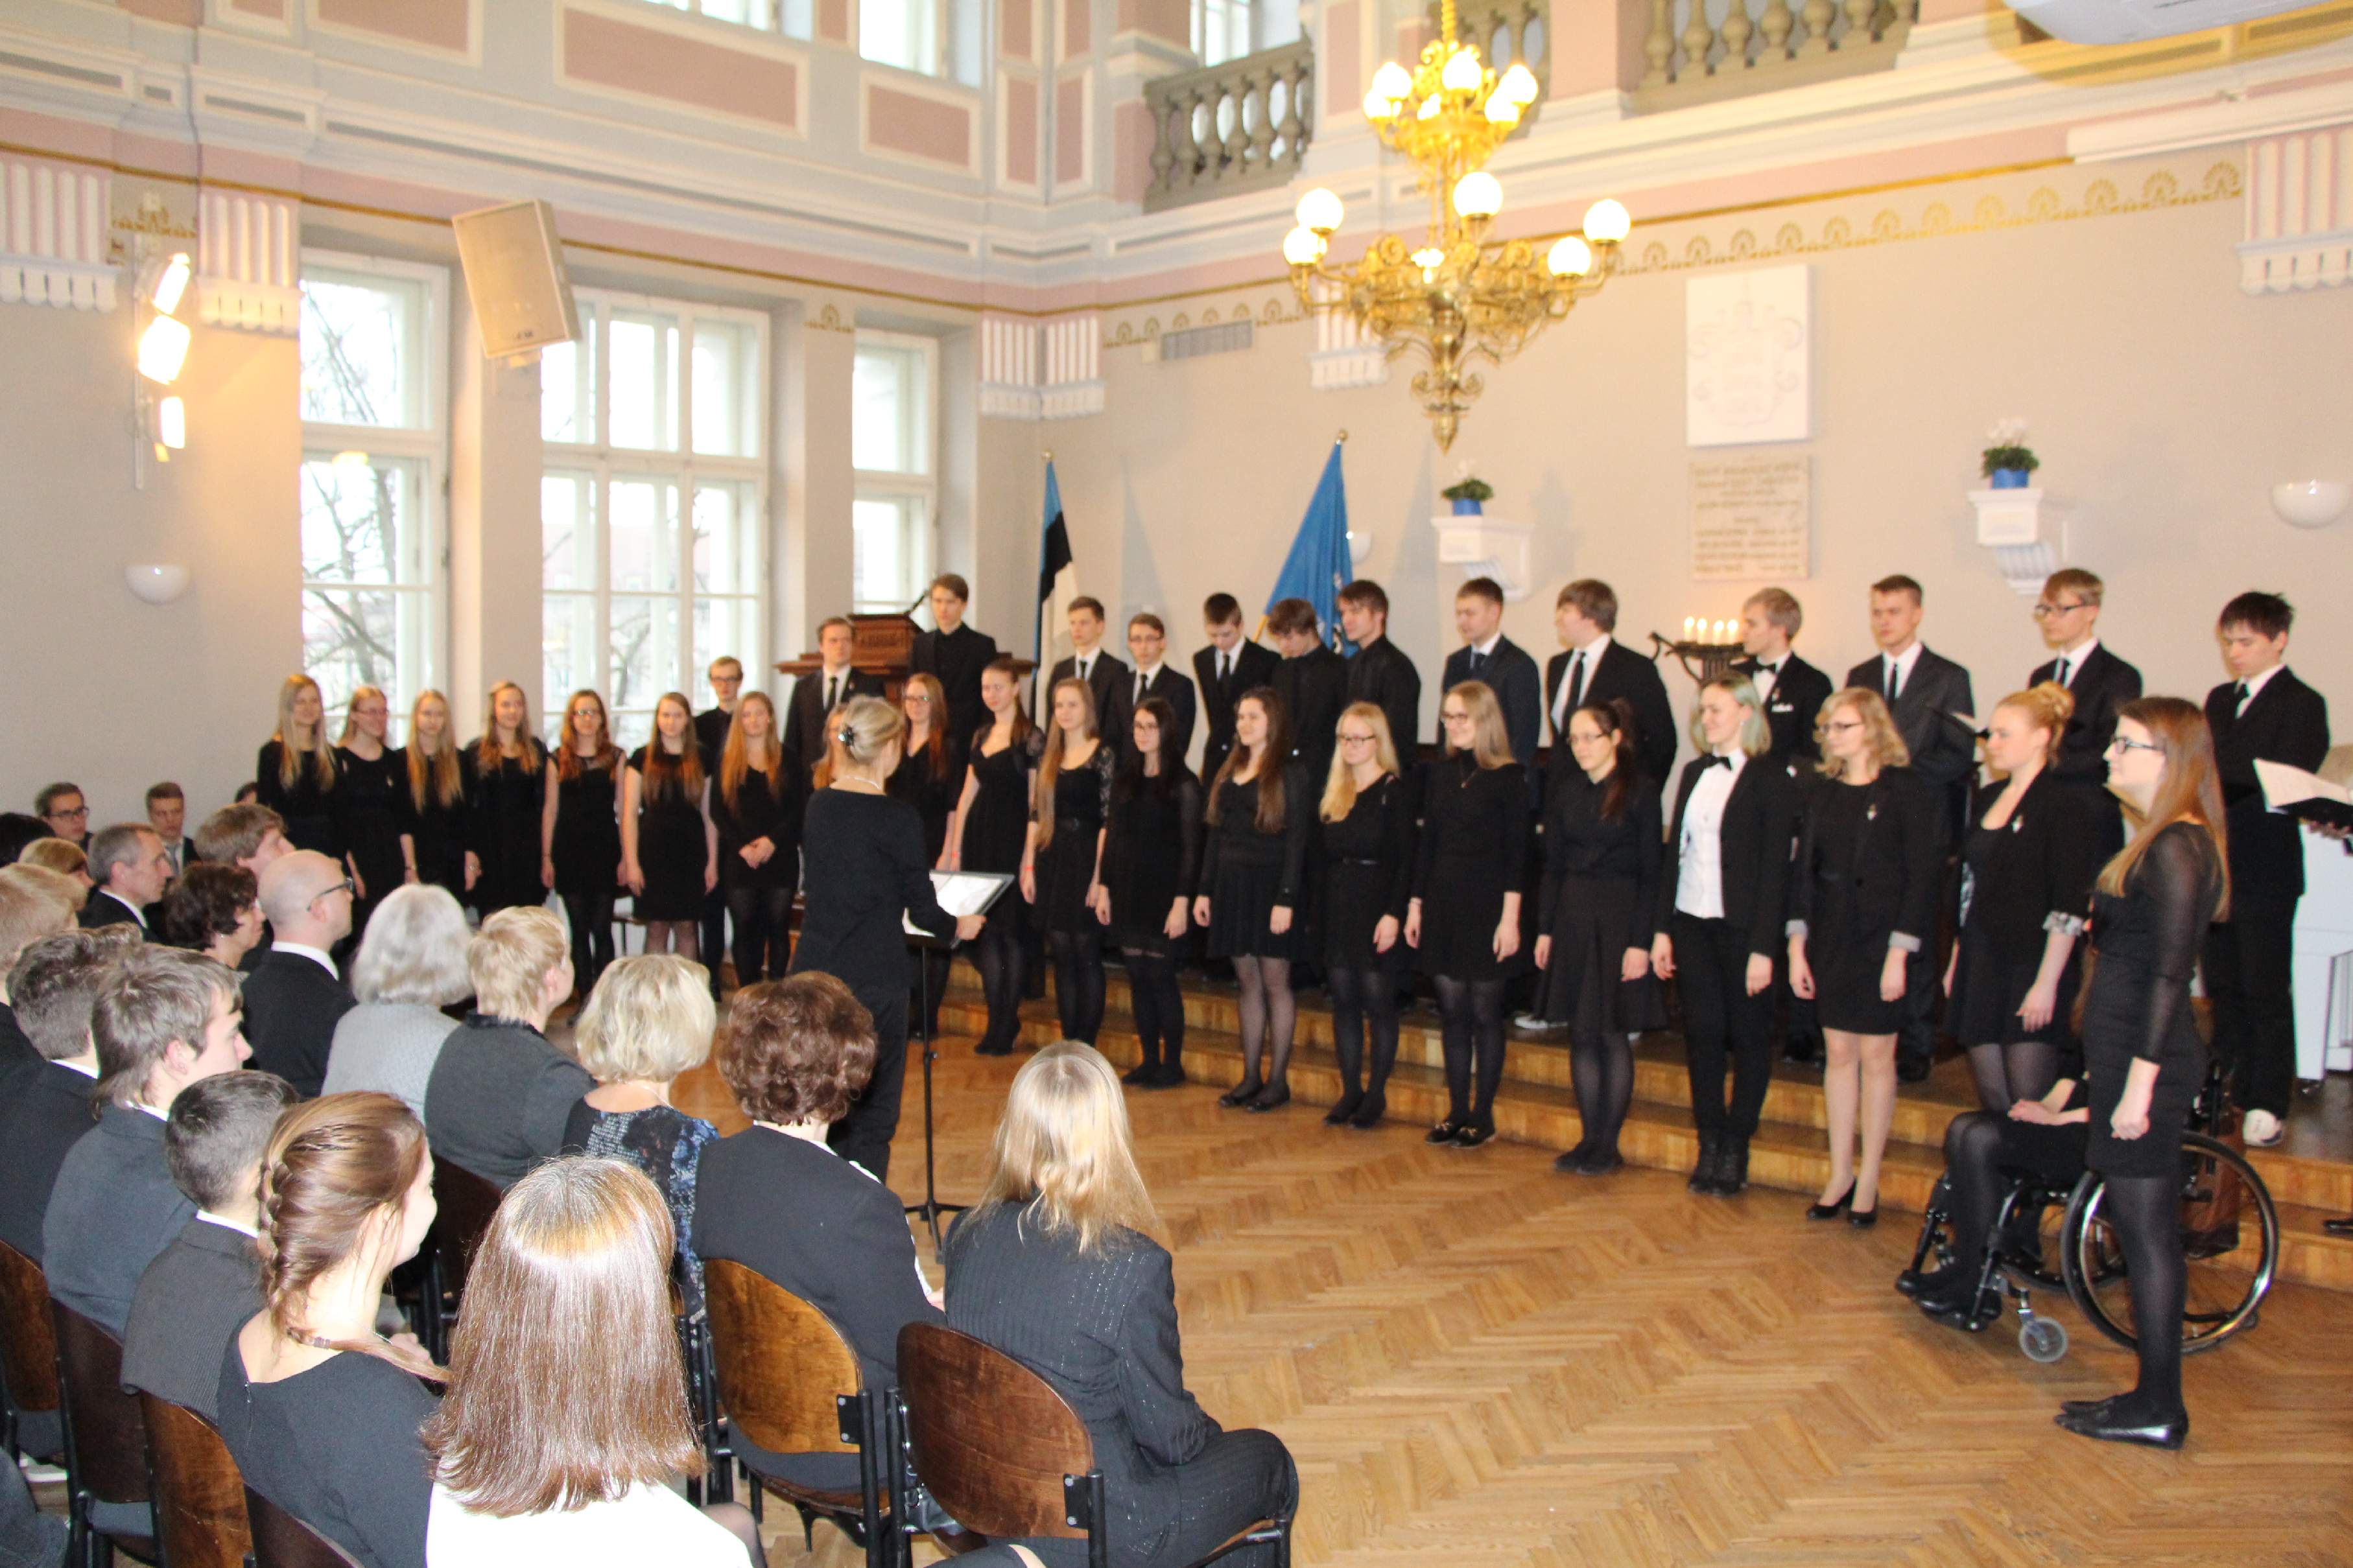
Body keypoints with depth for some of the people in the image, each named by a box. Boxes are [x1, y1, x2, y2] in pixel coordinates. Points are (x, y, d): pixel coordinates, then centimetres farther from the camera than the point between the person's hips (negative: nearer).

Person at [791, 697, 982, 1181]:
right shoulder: (896, 818, -12)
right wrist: (960, 926, 14)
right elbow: (922, 910, -7)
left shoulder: (818, 805, 5)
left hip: (813, 972, 6)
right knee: (872, 1113, 6)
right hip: (874, 978, -5)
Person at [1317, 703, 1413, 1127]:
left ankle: (1377, 1093, 8)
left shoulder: (1394, 791, -7)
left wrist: (1393, 914, -17)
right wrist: (1322, 909, 4)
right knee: (1343, 1000, 8)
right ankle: (1350, 1090, 17)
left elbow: (1406, 859, -11)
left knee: (1377, 1000, -1)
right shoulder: (1334, 791, 12)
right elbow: (1326, 853, 12)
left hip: (1377, 906, -6)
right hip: (1338, 908, 6)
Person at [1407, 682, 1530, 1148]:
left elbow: (1516, 852, -10)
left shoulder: (1509, 776, -7)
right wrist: (1415, 905, 8)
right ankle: (1457, 1112, 17)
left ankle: (1483, 1116, 12)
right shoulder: (1441, 772, 9)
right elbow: (1428, 842, 12)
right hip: (1443, 904, 5)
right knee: (1452, 1012, 9)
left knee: (1484, 1012, 2)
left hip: (1487, 906, -5)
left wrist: (1510, 917, -14)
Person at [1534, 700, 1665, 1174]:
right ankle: (1589, 1139, 17)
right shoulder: (1565, 790, 7)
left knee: (1613, 1034, 1)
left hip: (1619, 914, -4)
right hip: (1571, 915, 5)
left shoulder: (1640, 791, -7)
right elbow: (1553, 864, 10)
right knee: (1581, 1033, 7)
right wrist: (1545, 928, 5)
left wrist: (1641, 941, -13)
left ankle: (1609, 1145, 11)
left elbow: (1650, 872, -8)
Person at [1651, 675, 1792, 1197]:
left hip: (1740, 926, -5)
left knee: (1748, 1036, 6)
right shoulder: (1694, 773, 10)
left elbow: (1774, 869, -10)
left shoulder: (1769, 781, -7)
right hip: (1691, 923, 5)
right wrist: (1663, 928, 6)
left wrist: (1763, 948, -14)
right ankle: (1709, 1147, 17)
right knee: (1702, 1033, 8)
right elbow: (1675, 852, 10)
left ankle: (1736, 1152, 15)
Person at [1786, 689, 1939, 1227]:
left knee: (1875, 1055, 2)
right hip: (1829, 940, 5)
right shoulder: (1824, 795, 8)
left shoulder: (1905, 791, -7)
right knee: (1839, 1053, 9)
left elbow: (1921, 875, -10)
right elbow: (1803, 870, 8)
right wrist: (1797, 947, 2)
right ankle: (1840, 1175, 17)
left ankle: (1868, 1181, 11)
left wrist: (1899, 954, -15)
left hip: (1880, 940, -5)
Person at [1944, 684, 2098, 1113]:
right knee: (1992, 1102, 9)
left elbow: (2070, 906, -14)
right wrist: (1956, 962, 13)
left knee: (2029, 1106, -3)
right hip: (1980, 969, 7)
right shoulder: (1987, 799, 12)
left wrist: (2047, 984, -17)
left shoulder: (2065, 803, -10)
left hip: (2031, 969, -7)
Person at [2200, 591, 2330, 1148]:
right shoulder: (2220, 700, 16)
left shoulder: (2302, 705, -6)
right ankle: (2227, 1091, 23)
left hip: (2265, 868, -6)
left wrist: (2212, 756, -22)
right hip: (2217, 865, 6)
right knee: (2223, 986, 13)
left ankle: (2267, 1104, 6)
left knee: (2266, 990, -1)